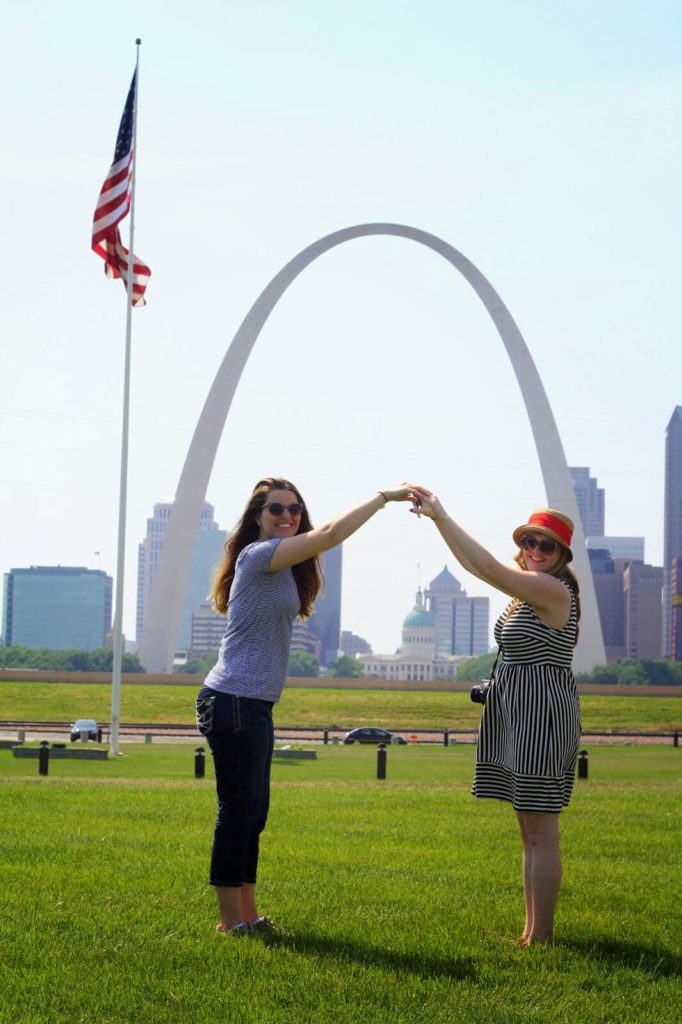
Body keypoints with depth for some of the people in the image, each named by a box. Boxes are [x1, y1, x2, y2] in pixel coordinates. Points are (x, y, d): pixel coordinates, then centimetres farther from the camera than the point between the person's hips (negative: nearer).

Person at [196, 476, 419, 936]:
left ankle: (248, 915, 19)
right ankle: (232, 921, 3)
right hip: (234, 703, -10)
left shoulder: (282, 566, 18)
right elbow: (331, 534, -17)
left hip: (254, 707, 10)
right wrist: (385, 496, -15)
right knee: (238, 813, -4)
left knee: (252, 815, 13)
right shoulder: (258, 555, -13)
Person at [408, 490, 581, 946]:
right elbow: (475, 565, 17)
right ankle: (532, 931, 17)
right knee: (531, 831, 12)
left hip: (543, 715, -10)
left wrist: (442, 516, -19)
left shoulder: (553, 590, -14)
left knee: (541, 832, -8)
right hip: (520, 717, 10)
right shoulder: (529, 588, 14)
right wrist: (437, 520, 7)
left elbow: (491, 569, -22)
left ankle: (541, 935, -5)